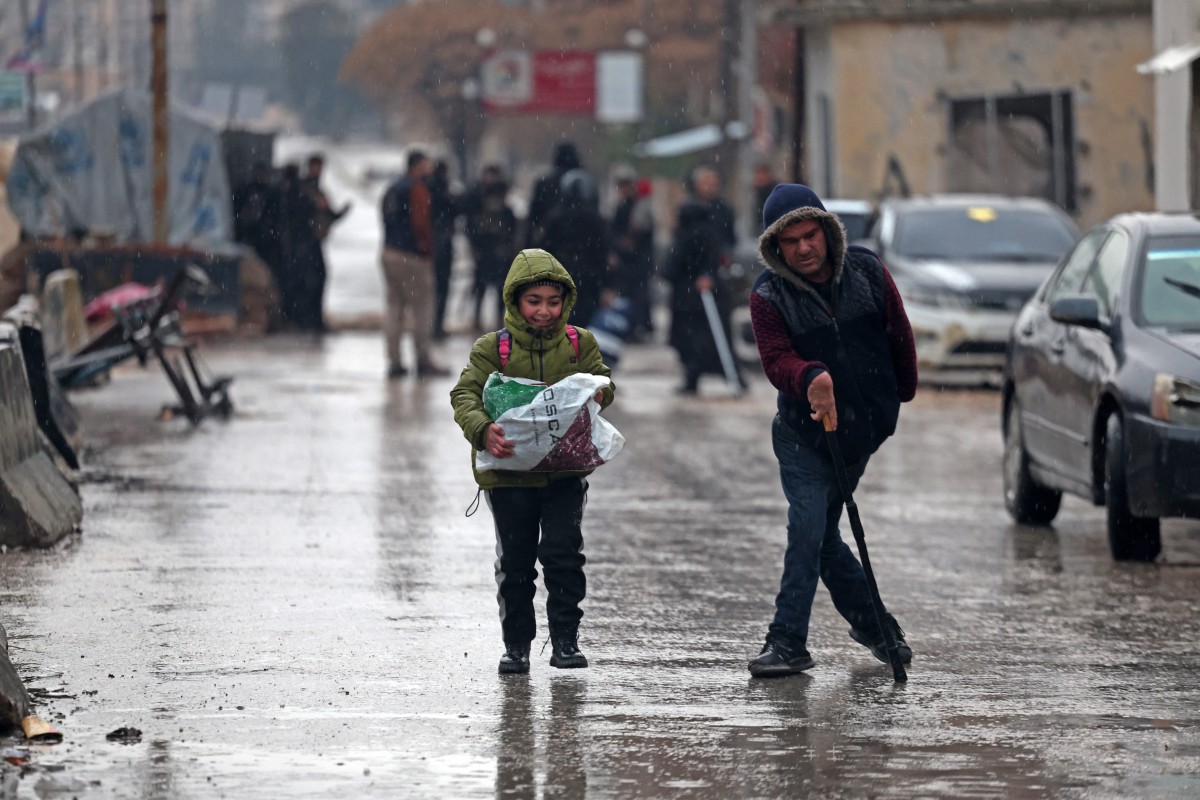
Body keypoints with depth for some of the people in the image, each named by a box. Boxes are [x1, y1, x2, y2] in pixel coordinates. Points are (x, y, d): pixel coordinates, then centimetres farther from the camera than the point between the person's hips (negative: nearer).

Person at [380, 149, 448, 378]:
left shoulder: (392, 190, 16)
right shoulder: (417, 188, -10)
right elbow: (421, 223, -17)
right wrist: (427, 252, -9)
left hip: (389, 254, 8)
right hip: (411, 257, -8)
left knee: (394, 308, 8)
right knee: (422, 308, -2)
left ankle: (394, 362, 7)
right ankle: (423, 361, -3)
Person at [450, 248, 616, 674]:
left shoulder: (580, 344, 6)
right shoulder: (492, 349, -1)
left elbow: (602, 381, 6)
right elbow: (466, 393, -10)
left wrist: (598, 394, -19)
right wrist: (483, 430, -30)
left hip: (565, 470, 0)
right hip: (509, 473, 0)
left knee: (563, 554, -8)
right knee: (514, 561, 5)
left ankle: (566, 639, 3)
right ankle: (516, 643, 18)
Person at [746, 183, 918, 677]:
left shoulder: (867, 272, -5)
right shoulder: (769, 296, -11)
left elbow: (899, 334, 10)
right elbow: (776, 360, -26)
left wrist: (901, 393, 21)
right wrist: (809, 378, -47)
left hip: (862, 428, 1)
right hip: (802, 431, -1)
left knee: (814, 533, 3)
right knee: (811, 531, -10)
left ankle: (788, 640, 9)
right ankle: (872, 622, 2)